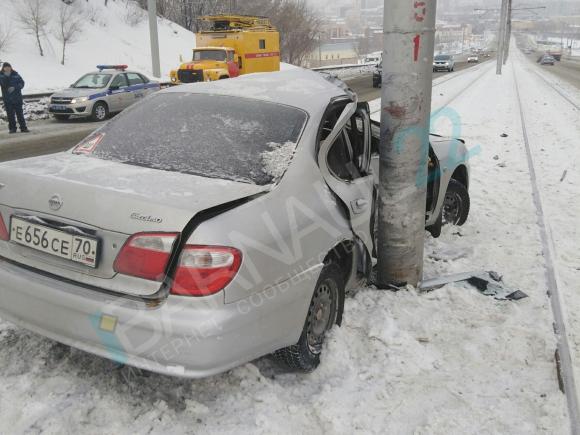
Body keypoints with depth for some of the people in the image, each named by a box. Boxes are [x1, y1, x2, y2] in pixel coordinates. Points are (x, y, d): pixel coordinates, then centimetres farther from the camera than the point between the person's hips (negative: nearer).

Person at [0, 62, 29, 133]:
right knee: (10, 114, 2)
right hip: (7, 99, 0)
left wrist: (14, 87, -15)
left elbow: (22, 83, -1)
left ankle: (23, 127, 6)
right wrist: (6, 76, -25)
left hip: (17, 97, 0)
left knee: (20, 113, 2)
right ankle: (12, 128, 8)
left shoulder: (16, 74, 2)